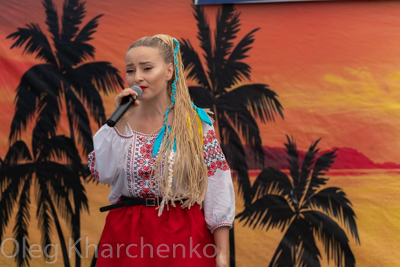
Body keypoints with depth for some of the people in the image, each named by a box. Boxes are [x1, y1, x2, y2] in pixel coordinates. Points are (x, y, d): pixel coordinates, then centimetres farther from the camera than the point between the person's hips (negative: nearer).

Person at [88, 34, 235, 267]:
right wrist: (121, 121, -11)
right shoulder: (122, 121, 4)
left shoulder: (196, 123, -4)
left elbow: (216, 190, -6)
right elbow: (103, 173, -8)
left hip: (182, 236, -2)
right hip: (126, 235, 2)